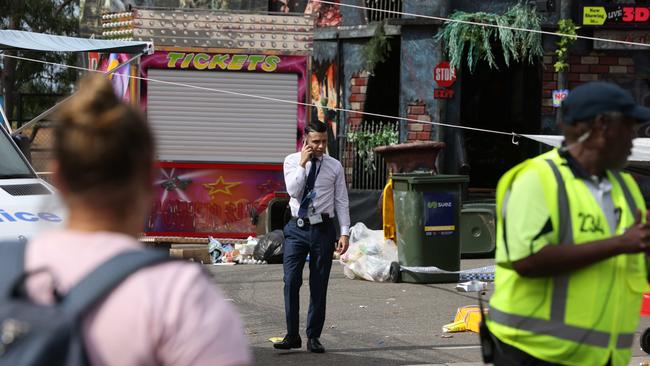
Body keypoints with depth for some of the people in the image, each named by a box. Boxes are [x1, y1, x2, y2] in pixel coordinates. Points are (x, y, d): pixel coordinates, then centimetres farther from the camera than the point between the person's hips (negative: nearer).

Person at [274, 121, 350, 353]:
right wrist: (303, 164, -14)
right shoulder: (292, 161, 3)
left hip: (323, 229, 1)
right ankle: (292, 336, 1)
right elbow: (293, 190, -12)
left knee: (319, 286, 4)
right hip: (297, 229, 0)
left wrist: (345, 233, -4)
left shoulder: (334, 166, 4)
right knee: (291, 281, -8)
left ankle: (313, 337, 13)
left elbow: (341, 202, 3)